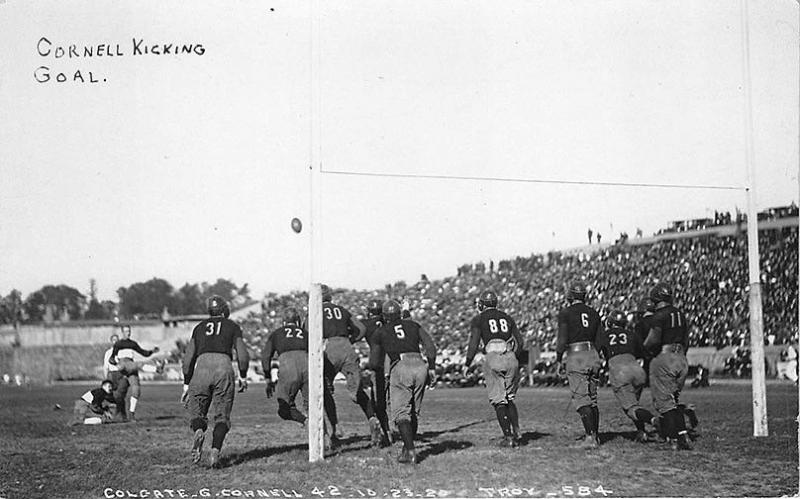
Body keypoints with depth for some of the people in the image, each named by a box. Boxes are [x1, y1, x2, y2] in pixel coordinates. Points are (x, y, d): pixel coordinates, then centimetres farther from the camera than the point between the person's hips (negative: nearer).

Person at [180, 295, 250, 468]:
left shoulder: (199, 327, 22)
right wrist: (243, 376, 23)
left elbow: (188, 358, 17)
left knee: (196, 411, 11)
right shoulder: (232, 326, 16)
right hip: (223, 368, -1)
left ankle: (198, 431, -22)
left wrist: (187, 384, 23)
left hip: (201, 368, 1)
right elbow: (243, 355, 8)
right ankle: (215, 451, -14)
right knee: (221, 415, 6)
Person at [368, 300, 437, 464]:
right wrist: (431, 368, 17)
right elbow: (430, 347, 13)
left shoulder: (380, 333, 17)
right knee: (414, 412, 14)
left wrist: (373, 364, 38)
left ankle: (410, 450, -19)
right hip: (420, 365, 3)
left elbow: (374, 364, 17)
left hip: (400, 367, -3)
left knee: (401, 412, -3)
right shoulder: (413, 325, 24)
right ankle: (407, 449, 15)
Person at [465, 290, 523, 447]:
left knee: (498, 401, 2)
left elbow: (474, 343, -3)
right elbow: (520, 341, 16)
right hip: (511, 358, 4)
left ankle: (508, 436, -4)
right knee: (509, 399, 16)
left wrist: (467, 364, 5)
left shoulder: (479, 319, 7)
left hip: (493, 358, -4)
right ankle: (516, 434, 8)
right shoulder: (507, 318, 20)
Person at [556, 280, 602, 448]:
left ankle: (590, 435, -16)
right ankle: (595, 435, 19)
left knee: (582, 399, -6)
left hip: (575, 357, -5)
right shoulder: (593, 313, 11)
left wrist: (559, 361, 0)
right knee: (593, 399, 15)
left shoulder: (566, 313, -5)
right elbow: (599, 340, 13)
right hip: (593, 356, 5)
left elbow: (562, 340, -10)